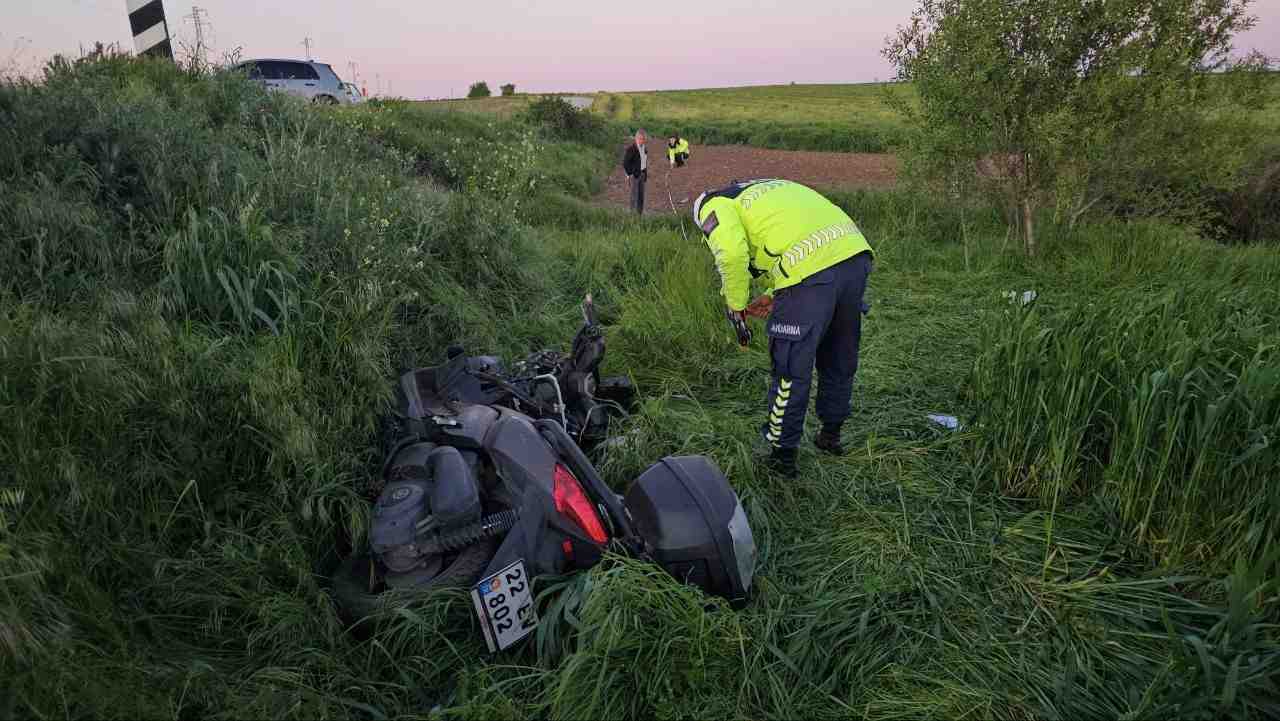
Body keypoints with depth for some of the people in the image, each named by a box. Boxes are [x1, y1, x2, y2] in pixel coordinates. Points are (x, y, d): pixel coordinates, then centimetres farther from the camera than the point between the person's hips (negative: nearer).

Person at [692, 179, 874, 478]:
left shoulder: (715, 206, 10)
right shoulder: (767, 188, 34)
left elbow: (732, 253, -12)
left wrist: (736, 308, 1)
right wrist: (774, 296, 25)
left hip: (811, 269, -8)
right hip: (856, 253, 8)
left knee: (791, 370, 6)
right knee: (840, 360, 24)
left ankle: (782, 456, 19)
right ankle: (831, 435, 42)